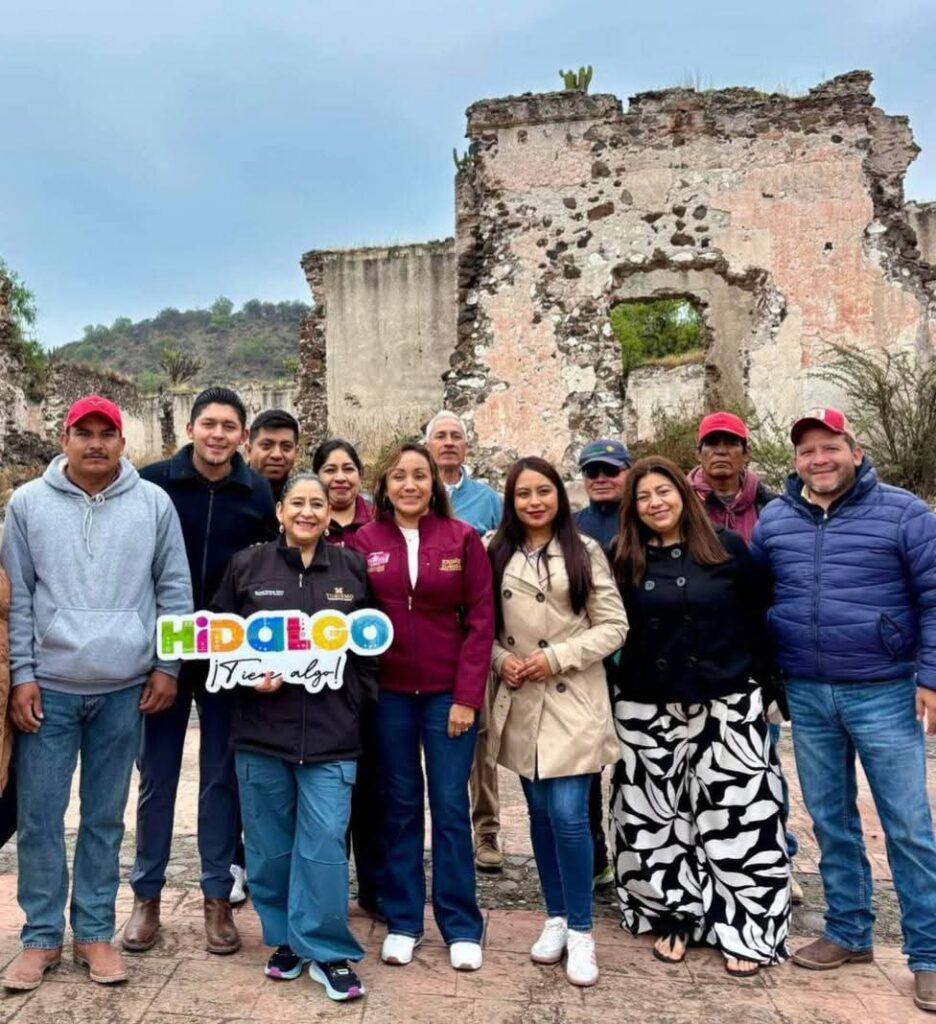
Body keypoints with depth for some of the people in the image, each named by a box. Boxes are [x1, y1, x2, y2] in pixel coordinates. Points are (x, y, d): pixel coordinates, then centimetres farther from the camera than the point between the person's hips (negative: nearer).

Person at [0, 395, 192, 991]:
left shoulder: (154, 504, 1)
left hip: (125, 689, 0)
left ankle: (96, 932, 25)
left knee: (105, 819, 11)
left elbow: (175, 590, 4)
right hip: (49, 687, 0)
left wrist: (167, 666, -1)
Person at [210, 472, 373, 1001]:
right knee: (271, 844, 11)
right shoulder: (246, 565, 4)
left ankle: (327, 950, 14)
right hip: (261, 727, 1)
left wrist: (357, 696, -1)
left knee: (324, 843, -2)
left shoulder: (353, 568, 5)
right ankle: (285, 939, 29)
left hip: (331, 731, -1)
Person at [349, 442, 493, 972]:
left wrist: (467, 696, -9)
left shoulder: (463, 538, -3)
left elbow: (480, 621, -4)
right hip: (387, 693, 1)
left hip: (448, 692, -1)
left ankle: (462, 926, 21)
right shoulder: (364, 542, 1)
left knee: (450, 805, 6)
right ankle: (403, 921, 25)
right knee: (400, 805, 11)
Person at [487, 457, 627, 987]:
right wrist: (501, 660, -9)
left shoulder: (585, 552, -3)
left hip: (573, 702, -3)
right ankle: (556, 917, 28)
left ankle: (581, 930, 11)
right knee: (540, 812, 12)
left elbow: (614, 626, -5)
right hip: (520, 702, 3)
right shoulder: (497, 555, 4)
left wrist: (557, 657, -14)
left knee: (569, 814, -6)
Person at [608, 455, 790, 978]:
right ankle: (675, 918, 25)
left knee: (736, 818, 2)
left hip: (727, 708, -1)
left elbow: (759, 621, 2)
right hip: (648, 712, 2)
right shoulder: (625, 560, 3)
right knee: (658, 821, 8)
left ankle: (747, 930, 17)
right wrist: (611, 690, 4)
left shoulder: (728, 548, -1)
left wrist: (763, 685, 0)